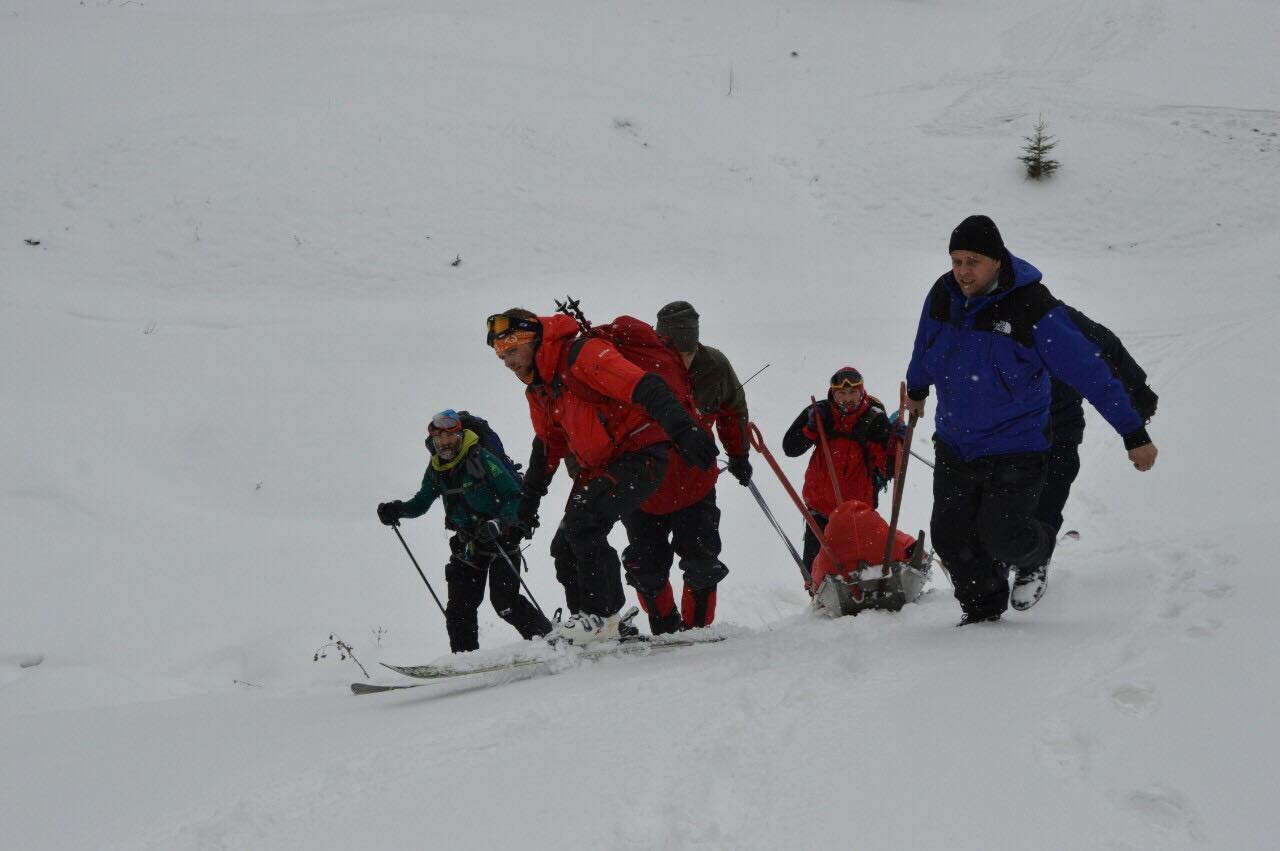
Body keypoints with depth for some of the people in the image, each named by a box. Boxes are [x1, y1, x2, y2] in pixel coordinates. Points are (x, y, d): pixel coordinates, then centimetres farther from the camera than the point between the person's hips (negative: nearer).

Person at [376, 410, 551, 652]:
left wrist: (499, 523, -31)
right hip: (468, 542, 6)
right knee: (460, 605, -1)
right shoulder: (436, 470, 3)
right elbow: (421, 503, 17)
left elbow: (515, 496, -16)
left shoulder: (481, 459, -17)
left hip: (500, 538, -6)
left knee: (504, 601, -15)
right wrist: (397, 510, -2)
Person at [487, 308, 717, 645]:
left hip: (641, 455, -10)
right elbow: (548, 446, 27)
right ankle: (591, 622, 14)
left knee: (582, 520, -23)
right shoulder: (538, 389, 12)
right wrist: (530, 497, 31)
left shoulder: (582, 355, -18)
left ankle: (601, 616, -14)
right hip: (599, 467, 10)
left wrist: (683, 430, -40)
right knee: (567, 546, 5)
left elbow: (645, 388, -29)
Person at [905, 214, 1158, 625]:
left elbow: (1090, 372, -17)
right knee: (951, 537, 4)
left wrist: (1134, 434, -16)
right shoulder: (943, 296, -4)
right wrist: (916, 391, 38)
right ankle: (983, 609, 29)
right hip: (954, 444, 5)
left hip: (1016, 448, -5)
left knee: (1001, 535, -15)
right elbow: (924, 350, 19)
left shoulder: (1034, 309, -21)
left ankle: (1035, 558, 22)